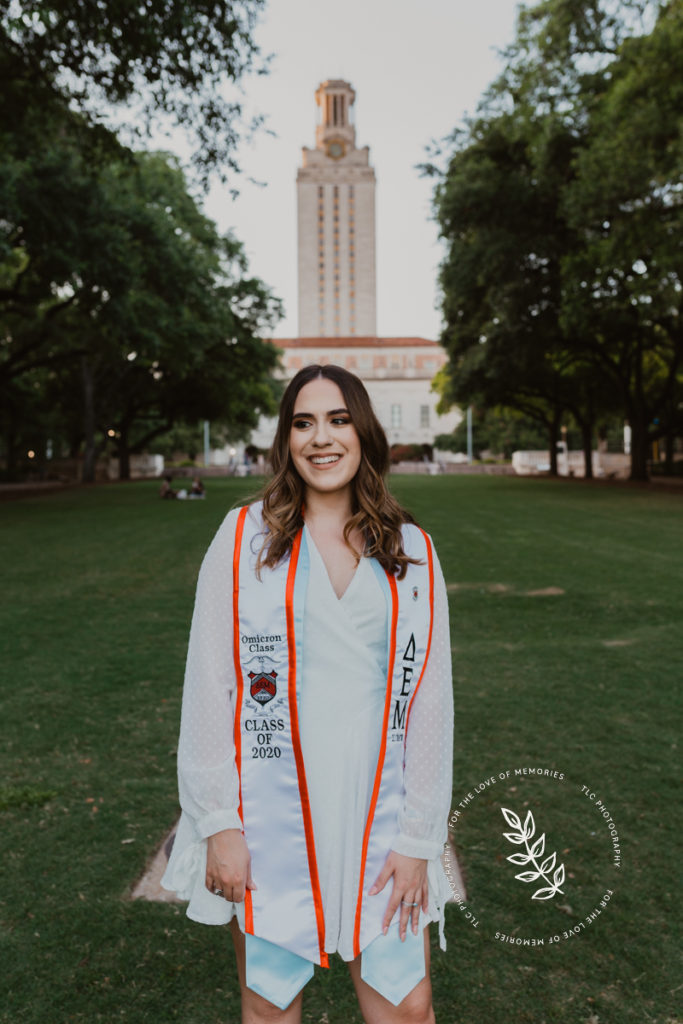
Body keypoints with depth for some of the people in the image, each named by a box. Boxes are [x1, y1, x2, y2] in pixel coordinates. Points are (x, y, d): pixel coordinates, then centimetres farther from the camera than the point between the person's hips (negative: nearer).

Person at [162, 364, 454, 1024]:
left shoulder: (412, 553, 1)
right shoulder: (243, 536, -4)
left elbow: (429, 700, 2)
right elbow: (208, 686, -4)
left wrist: (418, 841, 0)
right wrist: (218, 823, -6)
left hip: (379, 821, 1)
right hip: (267, 826, -1)